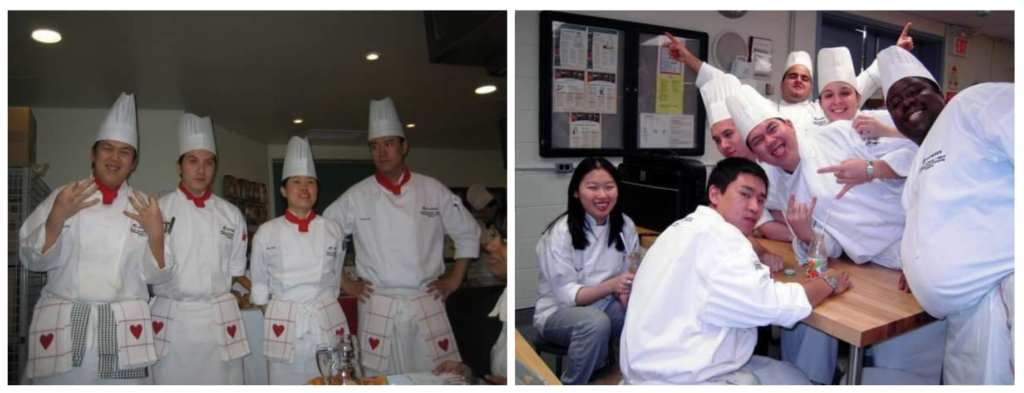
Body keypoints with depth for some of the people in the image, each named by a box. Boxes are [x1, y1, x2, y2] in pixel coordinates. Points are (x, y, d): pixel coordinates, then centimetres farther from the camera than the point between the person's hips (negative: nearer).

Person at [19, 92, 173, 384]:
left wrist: (156, 236, -16)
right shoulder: (63, 197, 4)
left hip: (123, 330, 0)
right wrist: (56, 218, -14)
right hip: (62, 327, 0)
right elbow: (33, 260, 1)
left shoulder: (144, 207, 4)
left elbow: (154, 275, 1)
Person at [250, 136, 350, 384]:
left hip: (327, 323, 1)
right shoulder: (267, 232, 0)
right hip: (284, 327, 0)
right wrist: (272, 318, 3)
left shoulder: (332, 229, 2)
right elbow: (259, 285, 8)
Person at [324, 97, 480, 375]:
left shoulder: (433, 190, 1)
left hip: (427, 305, 1)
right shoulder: (357, 196, 0)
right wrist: (345, 284, 4)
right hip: (378, 308, 0)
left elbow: (468, 233, 9)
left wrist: (454, 280, 4)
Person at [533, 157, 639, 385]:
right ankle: (570, 384, -13)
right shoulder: (561, 233, -18)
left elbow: (629, 278, 1)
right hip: (558, 312, -4)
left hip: (605, 306, 4)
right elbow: (567, 294, -20)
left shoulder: (625, 226, -4)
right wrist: (611, 285, -35)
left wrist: (626, 292, -23)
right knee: (596, 323, -35)